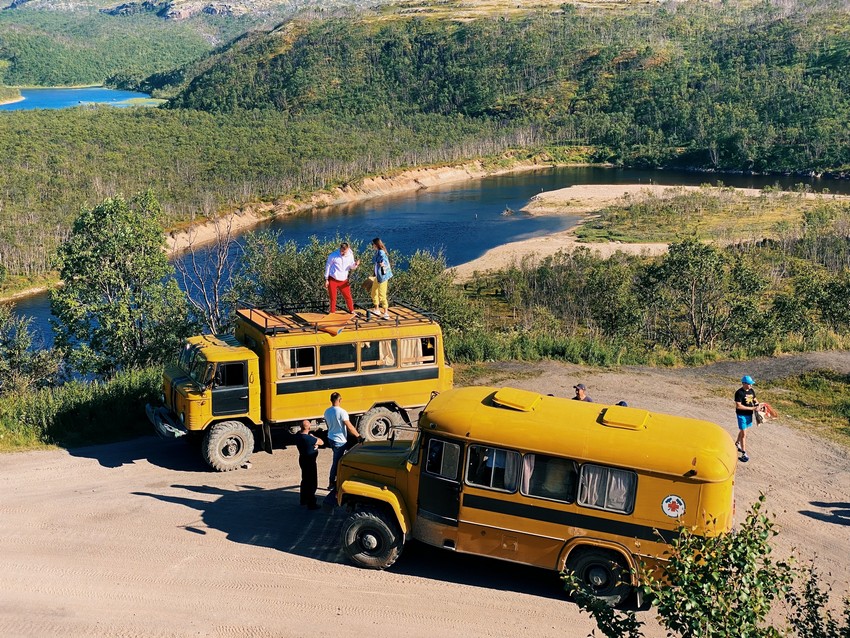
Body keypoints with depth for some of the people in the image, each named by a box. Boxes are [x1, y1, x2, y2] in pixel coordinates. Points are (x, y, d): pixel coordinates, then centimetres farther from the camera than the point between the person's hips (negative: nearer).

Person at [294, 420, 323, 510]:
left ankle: (304, 499, 36)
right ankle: (311, 504, 6)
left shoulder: (298, 435, -4)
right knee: (312, 483, 1)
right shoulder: (308, 438, -30)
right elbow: (321, 442, -17)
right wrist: (314, 437, -1)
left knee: (305, 480, 23)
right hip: (310, 462, -9)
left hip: (303, 459, 9)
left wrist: (314, 444, -10)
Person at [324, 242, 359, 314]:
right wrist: (326, 279, -2)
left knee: (348, 296, 2)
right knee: (332, 297, 5)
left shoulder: (350, 255, -3)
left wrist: (355, 264, -18)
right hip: (333, 280, -2)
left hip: (343, 281, 2)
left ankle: (352, 310, 19)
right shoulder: (333, 255, -12)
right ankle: (332, 311, 22)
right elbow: (328, 266, -3)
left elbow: (351, 267, 7)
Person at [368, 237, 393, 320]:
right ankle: (377, 310, 33)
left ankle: (386, 313, 2)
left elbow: (384, 259, -38)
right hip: (377, 276, 10)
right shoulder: (377, 252, 11)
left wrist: (383, 263, -50)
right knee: (374, 293, 19)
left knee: (382, 295, -5)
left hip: (382, 276, -10)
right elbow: (373, 261, 15)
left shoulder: (381, 252, -19)